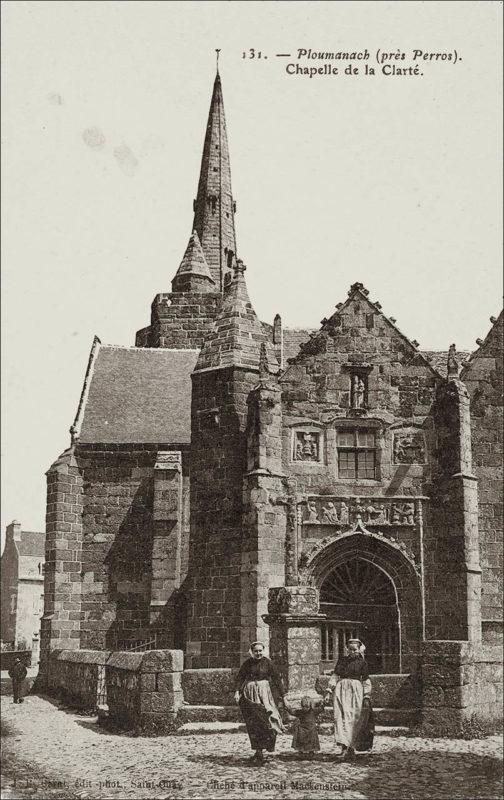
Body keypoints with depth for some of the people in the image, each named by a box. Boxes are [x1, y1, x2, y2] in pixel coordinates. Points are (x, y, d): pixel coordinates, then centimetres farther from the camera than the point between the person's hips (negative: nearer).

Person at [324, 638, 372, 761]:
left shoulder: (362, 663, 6)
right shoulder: (342, 660, 13)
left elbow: (366, 681, 4)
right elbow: (335, 676, 13)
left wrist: (367, 697, -4)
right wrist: (329, 692, 5)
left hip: (356, 691, -2)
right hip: (341, 690, 2)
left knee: (354, 721, -5)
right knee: (341, 717, -13)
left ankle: (351, 747, 2)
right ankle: (344, 746, -18)